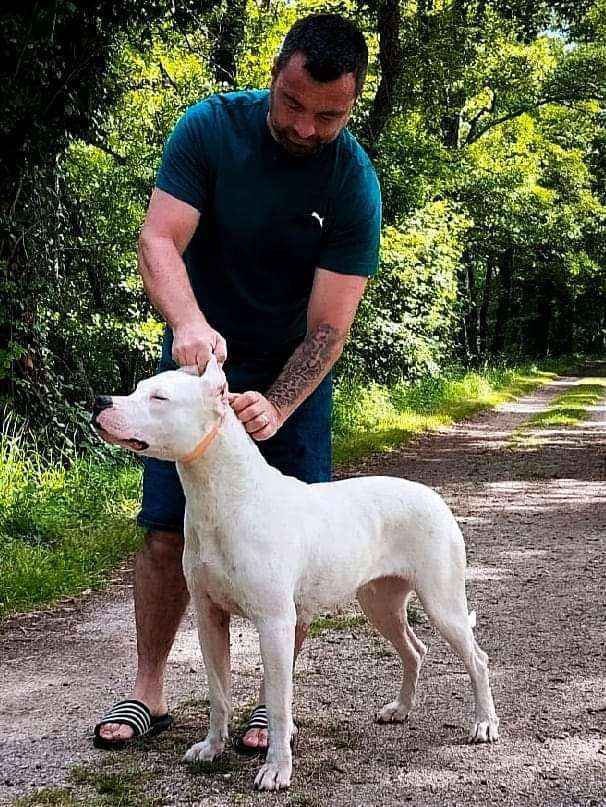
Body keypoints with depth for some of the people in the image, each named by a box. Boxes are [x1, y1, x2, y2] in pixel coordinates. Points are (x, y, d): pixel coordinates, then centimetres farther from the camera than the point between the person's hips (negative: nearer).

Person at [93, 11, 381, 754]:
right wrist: (190, 324, -43)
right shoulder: (210, 128, -15)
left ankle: (274, 701, 12)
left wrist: (274, 408, -37)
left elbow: (327, 328, -21)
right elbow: (159, 239, -23)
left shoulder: (354, 185, -18)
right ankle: (148, 692, 13)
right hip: (198, 357, 1)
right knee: (167, 528, 0)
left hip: (292, 378, -1)